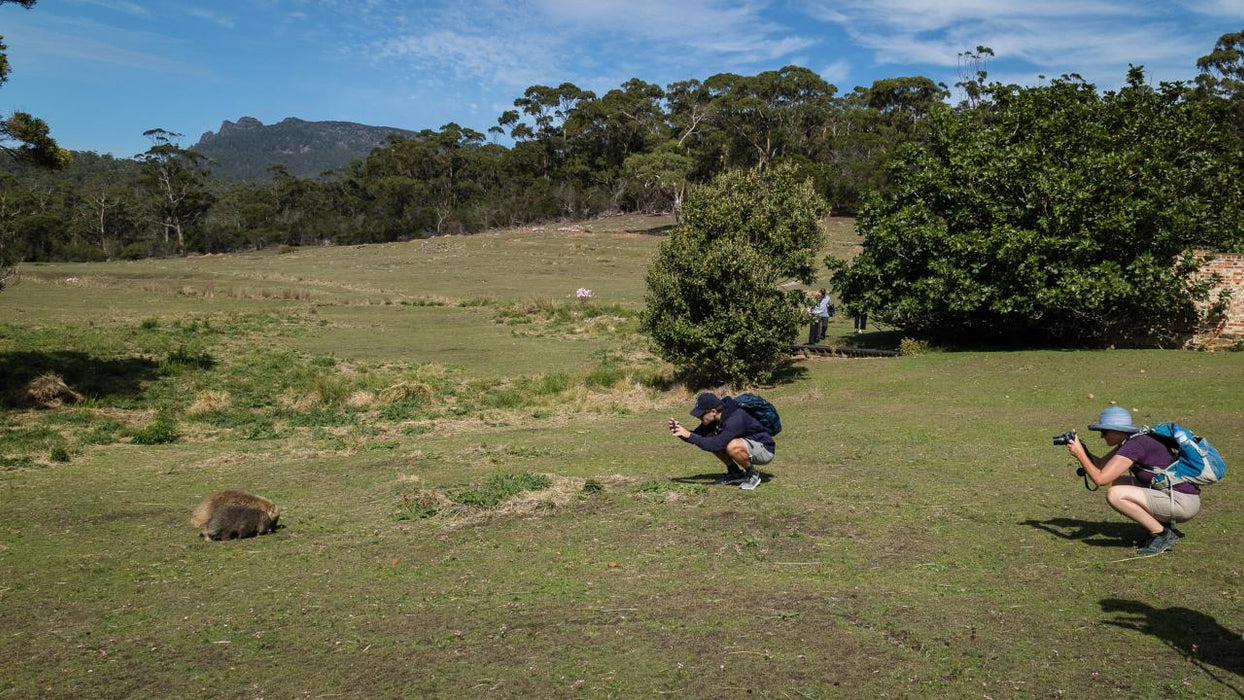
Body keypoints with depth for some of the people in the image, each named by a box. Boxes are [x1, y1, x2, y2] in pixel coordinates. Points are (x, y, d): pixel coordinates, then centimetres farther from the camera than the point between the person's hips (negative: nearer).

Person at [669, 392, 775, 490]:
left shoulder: (735, 419, -32)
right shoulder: (715, 418, -7)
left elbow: (717, 445, -39)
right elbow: (697, 435, 2)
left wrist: (688, 435, -35)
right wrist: (682, 432, -19)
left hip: (765, 449, -8)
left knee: (732, 446, -37)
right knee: (708, 438, -5)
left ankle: (753, 475, -9)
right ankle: (736, 473, 8)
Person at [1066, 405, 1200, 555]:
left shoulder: (1134, 445, -19)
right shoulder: (1128, 441, 8)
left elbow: (1100, 479, -23)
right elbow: (1101, 464, 15)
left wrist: (1080, 454, -12)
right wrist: (1083, 450, -2)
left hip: (1183, 502, -10)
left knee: (1114, 495, -21)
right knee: (1118, 483, 17)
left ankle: (1162, 534, -7)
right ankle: (1162, 525, 12)